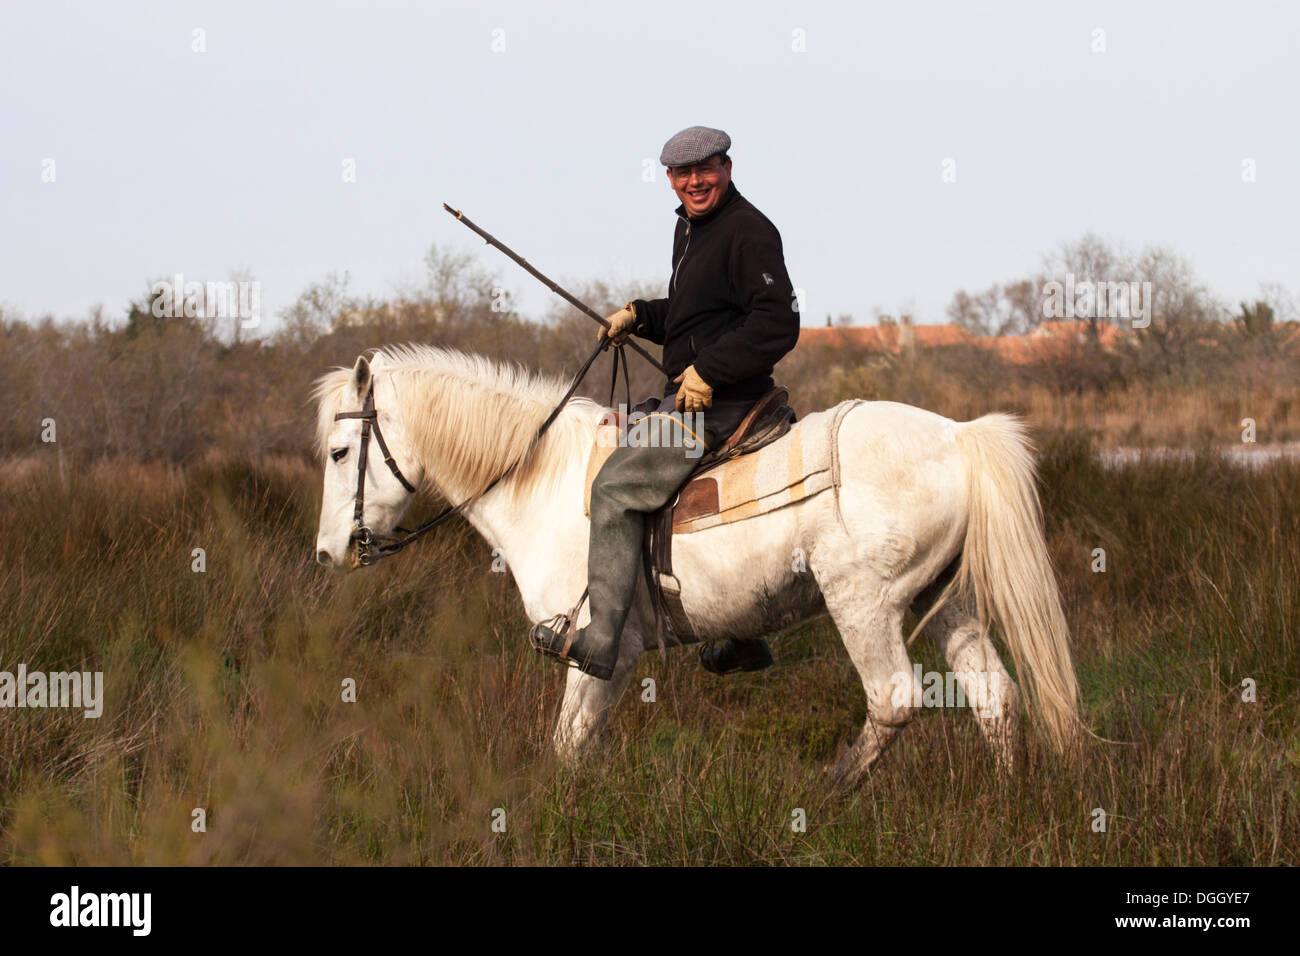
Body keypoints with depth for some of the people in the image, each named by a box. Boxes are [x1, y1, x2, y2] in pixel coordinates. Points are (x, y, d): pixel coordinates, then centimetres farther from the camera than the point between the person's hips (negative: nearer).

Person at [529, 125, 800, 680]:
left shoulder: (748, 233, -14)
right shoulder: (689, 227, 17)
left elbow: (777, 325, -23)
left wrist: (708, 372, -26)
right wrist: (640, 316, 12)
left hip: (719, 400, -11)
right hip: (690, 392, 11)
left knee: (617, 486, -18)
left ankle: (599, 643, -23)